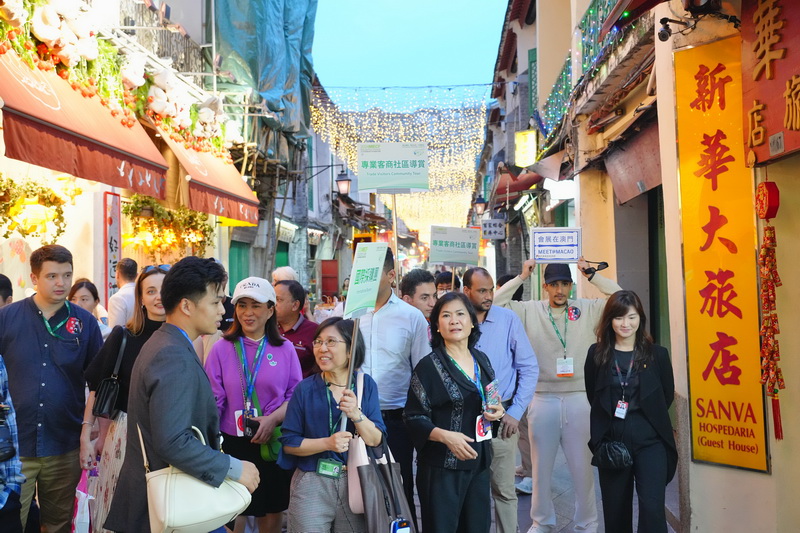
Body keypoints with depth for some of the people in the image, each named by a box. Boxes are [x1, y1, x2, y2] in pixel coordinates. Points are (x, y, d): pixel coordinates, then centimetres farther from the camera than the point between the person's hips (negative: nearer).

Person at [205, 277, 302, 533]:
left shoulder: (285, 349, 0)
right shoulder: (222, 348, -4)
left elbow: (297, 394, 1)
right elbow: (213, 401, -4)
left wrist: (274, 418, -16)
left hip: (274, 443, 1)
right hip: (233, 443, -1)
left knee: (272, 512, 14)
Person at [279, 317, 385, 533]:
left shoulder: (366, 385, -1)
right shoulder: (305, 388, -4)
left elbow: (376, 440, -6)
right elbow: (289, 443, -5)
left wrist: (356, 414, -23)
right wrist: (327, 443, -19)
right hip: (311, 485, -1)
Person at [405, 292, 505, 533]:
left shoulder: (482, 359, 8)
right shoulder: (428, 366, -10)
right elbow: (414, 417, -10)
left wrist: (497, 412, -2)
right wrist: (445, 435, -24)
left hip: (479, 462, 6)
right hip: (442, 466, -5)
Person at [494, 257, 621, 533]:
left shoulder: (588, 309, 3)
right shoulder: (529, 310, 1)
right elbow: (495, 304, -6)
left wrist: (592, 276, -5)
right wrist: (521, 277, -6)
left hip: (579, 399, 0)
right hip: (542, 399, 0)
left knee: (582, 466, 11)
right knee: (541, 468, 14)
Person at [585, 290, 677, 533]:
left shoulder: (657, 354, -1)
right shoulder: (597, 353, 0)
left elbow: (667, 395, 9)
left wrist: (649, 419, 7)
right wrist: (612, 417, 6)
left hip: (650, 441, -1)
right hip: (611, 441, 1)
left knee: (652, 509, -8)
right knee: (615, 510, 11)